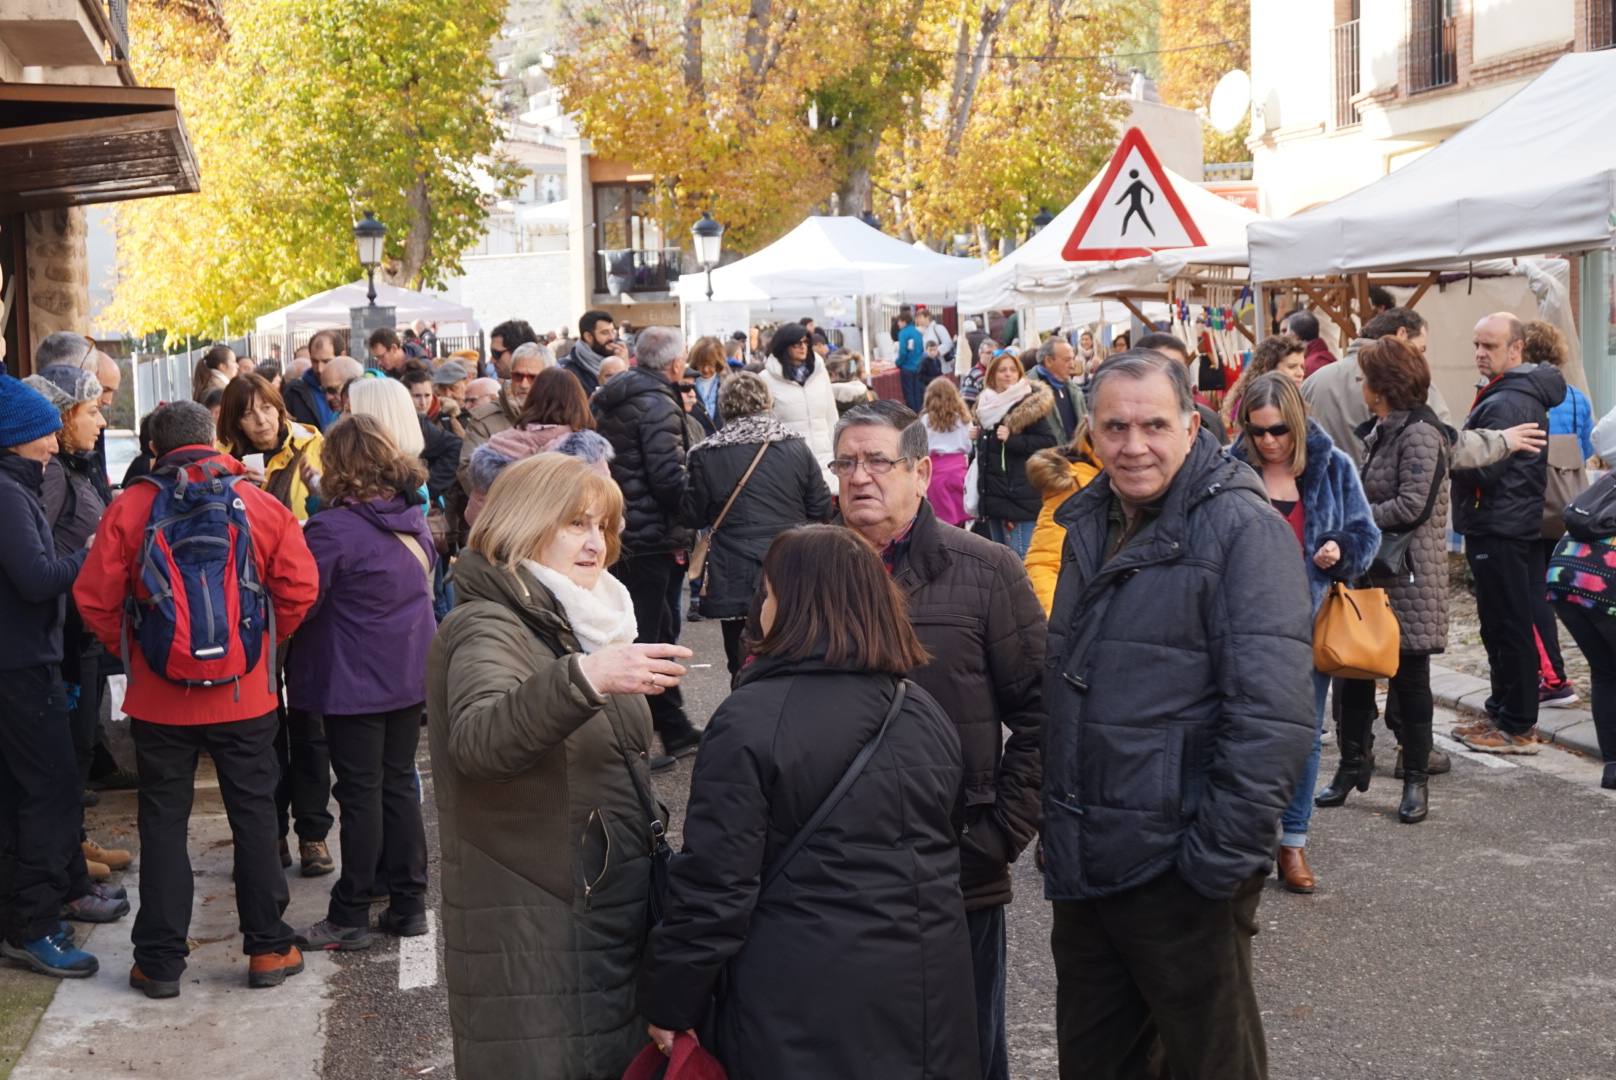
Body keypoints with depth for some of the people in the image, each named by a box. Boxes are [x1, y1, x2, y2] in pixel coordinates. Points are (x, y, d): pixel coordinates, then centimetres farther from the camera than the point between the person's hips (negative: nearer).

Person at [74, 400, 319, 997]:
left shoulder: (128, 508, -7)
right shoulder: (261, 505, -6)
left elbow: (95, 598, -7)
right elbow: (300, 588, -7)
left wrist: (132, 650, 8)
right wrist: (265, 641, 8)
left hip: (159, 695, 0)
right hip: (245, 694, 0)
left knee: (163, 822, 10)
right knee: (254, 814, 12)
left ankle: (160, 960, 15)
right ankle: (268, 948, 17)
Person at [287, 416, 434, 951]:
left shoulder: (332, 529, -19)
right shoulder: (413, 517, 4)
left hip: (356, 681, -7)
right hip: (412, 672, 7)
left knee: (360, 794, 0)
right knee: (400, 786, 13)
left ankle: (349, 918, 8)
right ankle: (409, 903, 19)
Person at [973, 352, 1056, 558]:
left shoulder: (1029, 404, -9)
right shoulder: (987, 403, 14)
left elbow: (1048, 441, -16)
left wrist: (1011, 439, -20)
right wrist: (979, 435, 9)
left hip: (1020, 493, -8)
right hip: (993, 493, 8)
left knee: (1019, 558, -9)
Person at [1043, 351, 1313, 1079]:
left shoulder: (1242, 528, -13)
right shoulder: (1088, 526, 10)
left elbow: (1271, 712, -20)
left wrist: (1222, 855, -21)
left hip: (1182, 875, -7)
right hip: (1086, 864, 7)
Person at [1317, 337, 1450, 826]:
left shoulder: (1420, 434, -15)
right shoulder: (1382, 430, 14)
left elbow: (1412, 506, -22)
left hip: (1408, 578, -9)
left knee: (1409, 678, 1)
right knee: (1354, 670, 11)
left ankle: (1416, 780, 12)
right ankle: (1353, 764, 24)